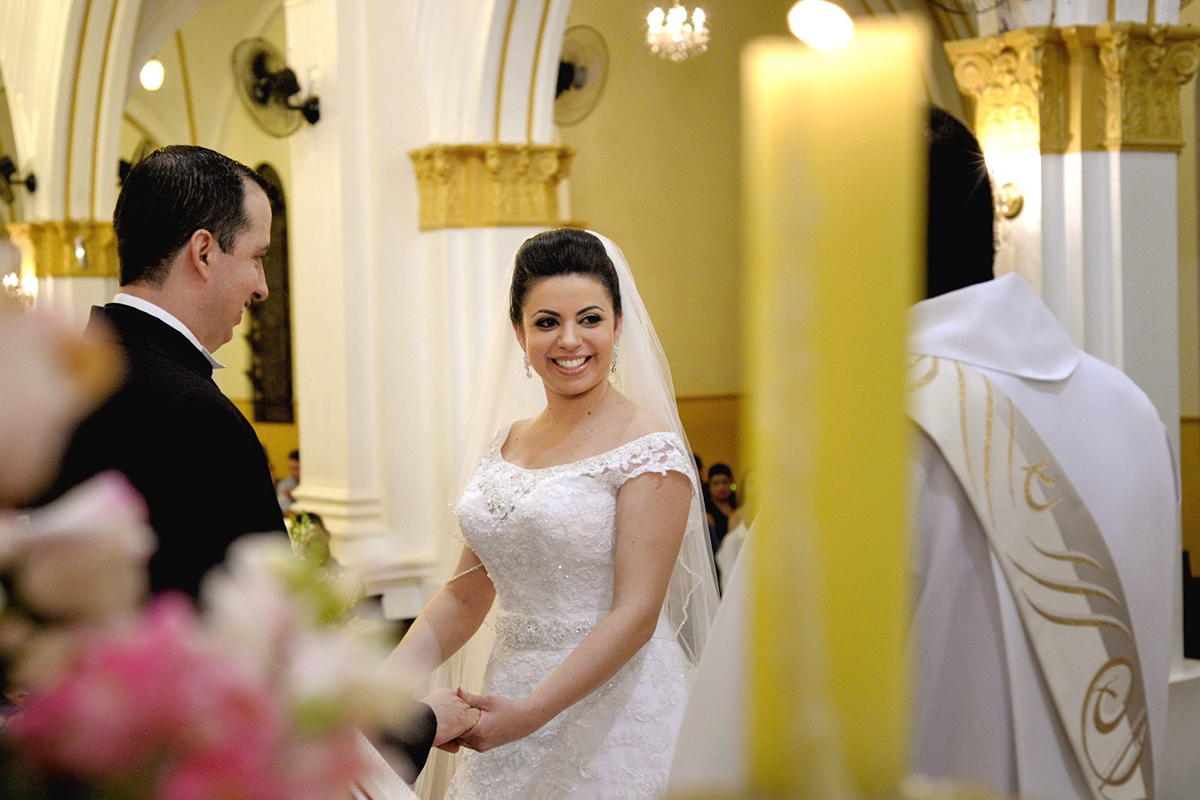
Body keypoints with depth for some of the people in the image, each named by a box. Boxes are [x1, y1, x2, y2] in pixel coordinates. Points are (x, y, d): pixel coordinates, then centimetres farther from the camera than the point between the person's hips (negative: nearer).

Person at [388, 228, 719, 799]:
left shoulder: (650, 448, -11)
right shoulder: (505, 444, 8)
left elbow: (636, 614, -17)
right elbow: (466, 593, 9)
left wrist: (530, 712, -25)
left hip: (613, 719, -6)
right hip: (509, 703, 6)